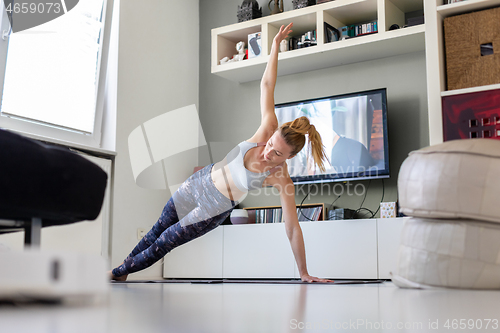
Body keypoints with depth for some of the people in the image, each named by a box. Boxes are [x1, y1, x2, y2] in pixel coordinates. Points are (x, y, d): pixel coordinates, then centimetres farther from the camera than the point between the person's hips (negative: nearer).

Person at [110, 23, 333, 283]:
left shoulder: (281, 180, -30)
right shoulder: (268, 131, -22)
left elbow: (292, 228, -24)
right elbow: (266, 85, -18)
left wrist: (304, 272, -22)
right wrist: (276, 43, -21)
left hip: (215, 207, -4)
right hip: (201, 180, 4)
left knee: (163, 243, 9)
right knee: (157, 230, 22)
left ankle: (120, 272, 37)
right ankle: (121, 266, 48)